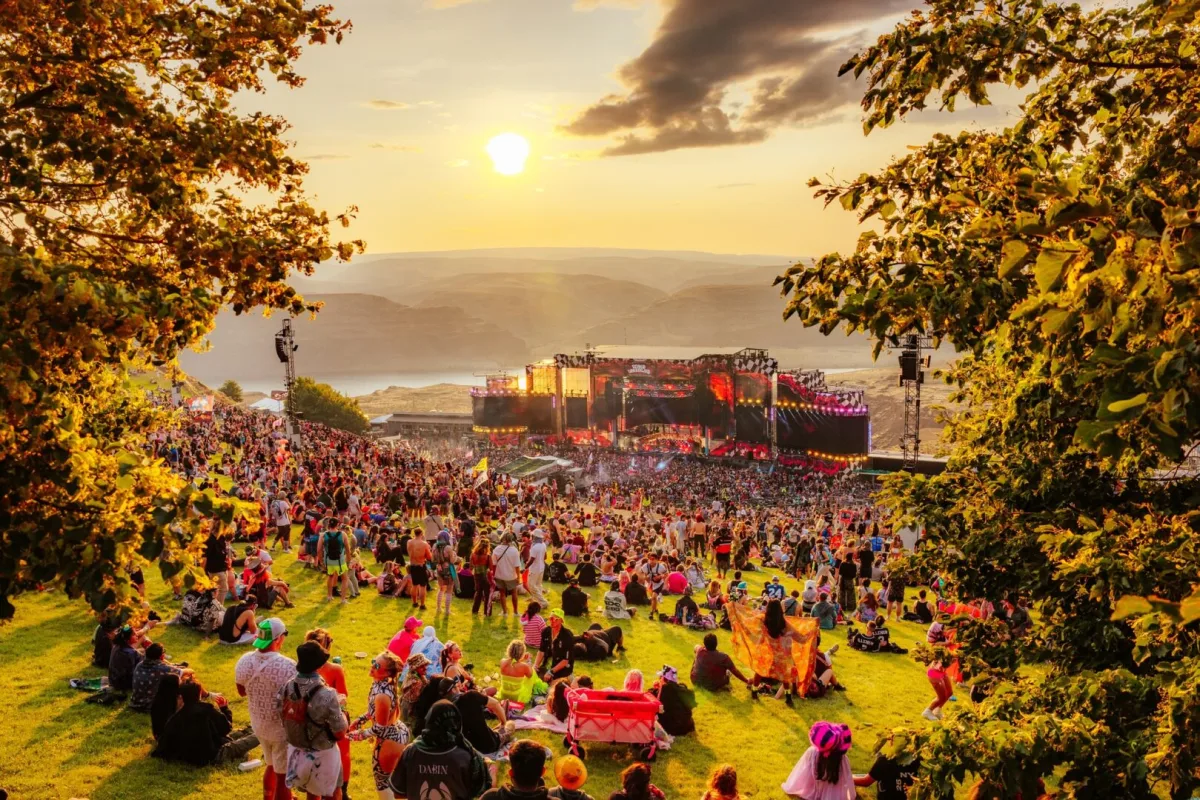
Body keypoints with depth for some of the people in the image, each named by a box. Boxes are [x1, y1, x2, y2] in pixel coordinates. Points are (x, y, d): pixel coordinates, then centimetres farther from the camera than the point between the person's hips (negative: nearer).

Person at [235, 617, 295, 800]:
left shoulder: (244, 661, -11)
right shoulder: (287, 666, -30)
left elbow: (242, 691, 6)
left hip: (259, 725, 7)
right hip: (283, 729, -7)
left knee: (272, 765, 29)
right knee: (283, 774, 10)